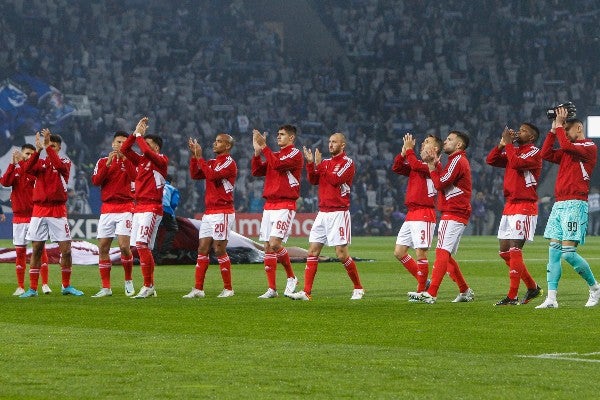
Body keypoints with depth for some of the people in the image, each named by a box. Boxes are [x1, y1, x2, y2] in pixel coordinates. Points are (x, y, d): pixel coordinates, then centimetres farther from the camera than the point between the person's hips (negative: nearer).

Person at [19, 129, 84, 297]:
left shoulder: (65, 162, 4)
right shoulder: (40, 162, 9)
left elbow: (60, 166, -21)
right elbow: (27, 169, -12)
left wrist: (47, 147, -24)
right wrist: (38, 150, -22)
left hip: (58, 211, -2)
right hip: (39, 209, 2)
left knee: (66, 250, -4)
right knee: (36, 250, 1)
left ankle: (66, 286, 11)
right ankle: (32, 288, 6)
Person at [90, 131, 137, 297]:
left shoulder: (130, 160, 5)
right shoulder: (103, 162, 11)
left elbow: (134, 176, -15)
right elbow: (95, 181, -4)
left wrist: (124, 158, -18)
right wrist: (108, 164, -12)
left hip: (125, 207, -3)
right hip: (107, 208, 3)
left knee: (124, 245, -16)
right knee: (102, 248, 0)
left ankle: (128, 281, 3)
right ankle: (106, 288, 6)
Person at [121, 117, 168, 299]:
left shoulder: (161, 160, -5)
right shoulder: (141, 160, 16)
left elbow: (147, 151, -22)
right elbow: (124, 149, 14)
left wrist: (139, 135, -7)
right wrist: (135, 133, 8)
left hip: (152, 208, -8)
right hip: (139, 207, 8)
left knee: (142, 245, -18)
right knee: (142, 248, 6)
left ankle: (148, 286, -17)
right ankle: (150, 287, 10)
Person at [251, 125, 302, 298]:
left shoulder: (295, 154, -5)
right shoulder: (274, 154, 19)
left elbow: (277, 164, -21)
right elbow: (256, 171, 13)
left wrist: (264, 147, -14)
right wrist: (257, 151, 3)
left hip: (285, 205, -8)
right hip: (269, 205, 8)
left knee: (275, 244, -19)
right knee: (267, 247, 2)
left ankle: (291, 277, 2)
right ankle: (272, 289, 5)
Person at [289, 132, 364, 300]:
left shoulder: (347, 162, -5)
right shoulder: (326, 162, 16)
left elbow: (335, 180, -17)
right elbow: (313, 180, 9)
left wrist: (319, 165, -12)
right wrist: (310, 163, -4)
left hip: (338, 213, -7)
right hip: (322, 212, 7)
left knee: (341, 254, -8)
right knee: (312, 252, 0)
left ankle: (358, 288, 7)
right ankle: (306, 292, -1)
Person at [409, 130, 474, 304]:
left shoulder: (457, 160, -10)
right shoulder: (457, 161, 23)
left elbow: (440, 184, -15)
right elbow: (443, 181, 18)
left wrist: (432, 166, -4)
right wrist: (435, 164, 5)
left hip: (453, 215, -11)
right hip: (455, 213, 11)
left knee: (442, 252, -17)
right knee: (445, 255, 12)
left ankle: (431, 294, -25)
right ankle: (465, 291, 16)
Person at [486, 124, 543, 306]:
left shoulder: (534, 153, -7)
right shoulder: (513, 150, 18)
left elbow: (516, 163, -24)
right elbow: (491, 160, 13)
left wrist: (508, 144, -13)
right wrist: (502, 144, 1)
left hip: (524, 207, -9)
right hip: (509, 206, 9)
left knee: (514, 249, -13)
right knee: (504, 251, 9)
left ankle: (512, 297, -12)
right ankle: (532, 287, 20)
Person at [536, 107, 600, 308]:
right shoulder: (567, 150, 22)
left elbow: (566, 146, -19)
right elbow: (546, 154, 13)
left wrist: (559, 125, -8)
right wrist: (553, 130, 12)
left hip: (575, 204, -8)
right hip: (559, 204, 8)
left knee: (568, 252, -12)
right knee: (554, 250, 0)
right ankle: (551, 298, -2)